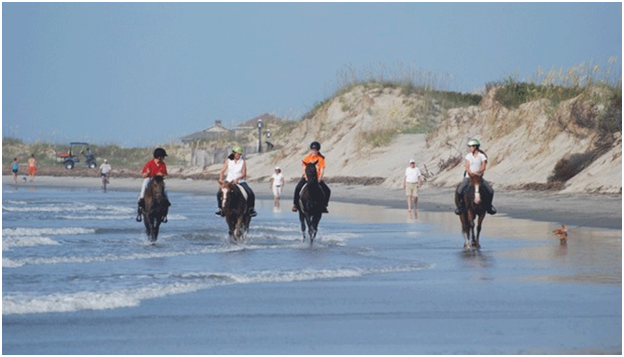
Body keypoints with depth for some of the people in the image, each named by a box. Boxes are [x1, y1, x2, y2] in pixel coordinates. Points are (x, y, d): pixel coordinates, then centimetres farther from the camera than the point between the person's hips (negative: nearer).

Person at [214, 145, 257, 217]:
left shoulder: (242, 162, -1)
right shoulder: (228, 161, 1)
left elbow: (244, 174, -6)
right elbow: (222, 171, 0)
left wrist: (237, 178, -24)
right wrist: (221, 179, -17)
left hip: (240, 182, 0)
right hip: (229, 181, 0)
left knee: (250, 194, -19)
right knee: (219, 193, -19)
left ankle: (251, 208, 2)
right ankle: (220, 208, 1)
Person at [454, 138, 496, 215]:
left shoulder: (482, 156, -1)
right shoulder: (468, 156, 4)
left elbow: (483, 168, -10)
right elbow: (467, 167, -4)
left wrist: (477, 172, -29)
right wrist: (471, 173, -25)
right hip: (468, 177, 0)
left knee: (490, 191, -14)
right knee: (458, 191, -21)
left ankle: (488, 205, 11)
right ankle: (460, 205, 2)